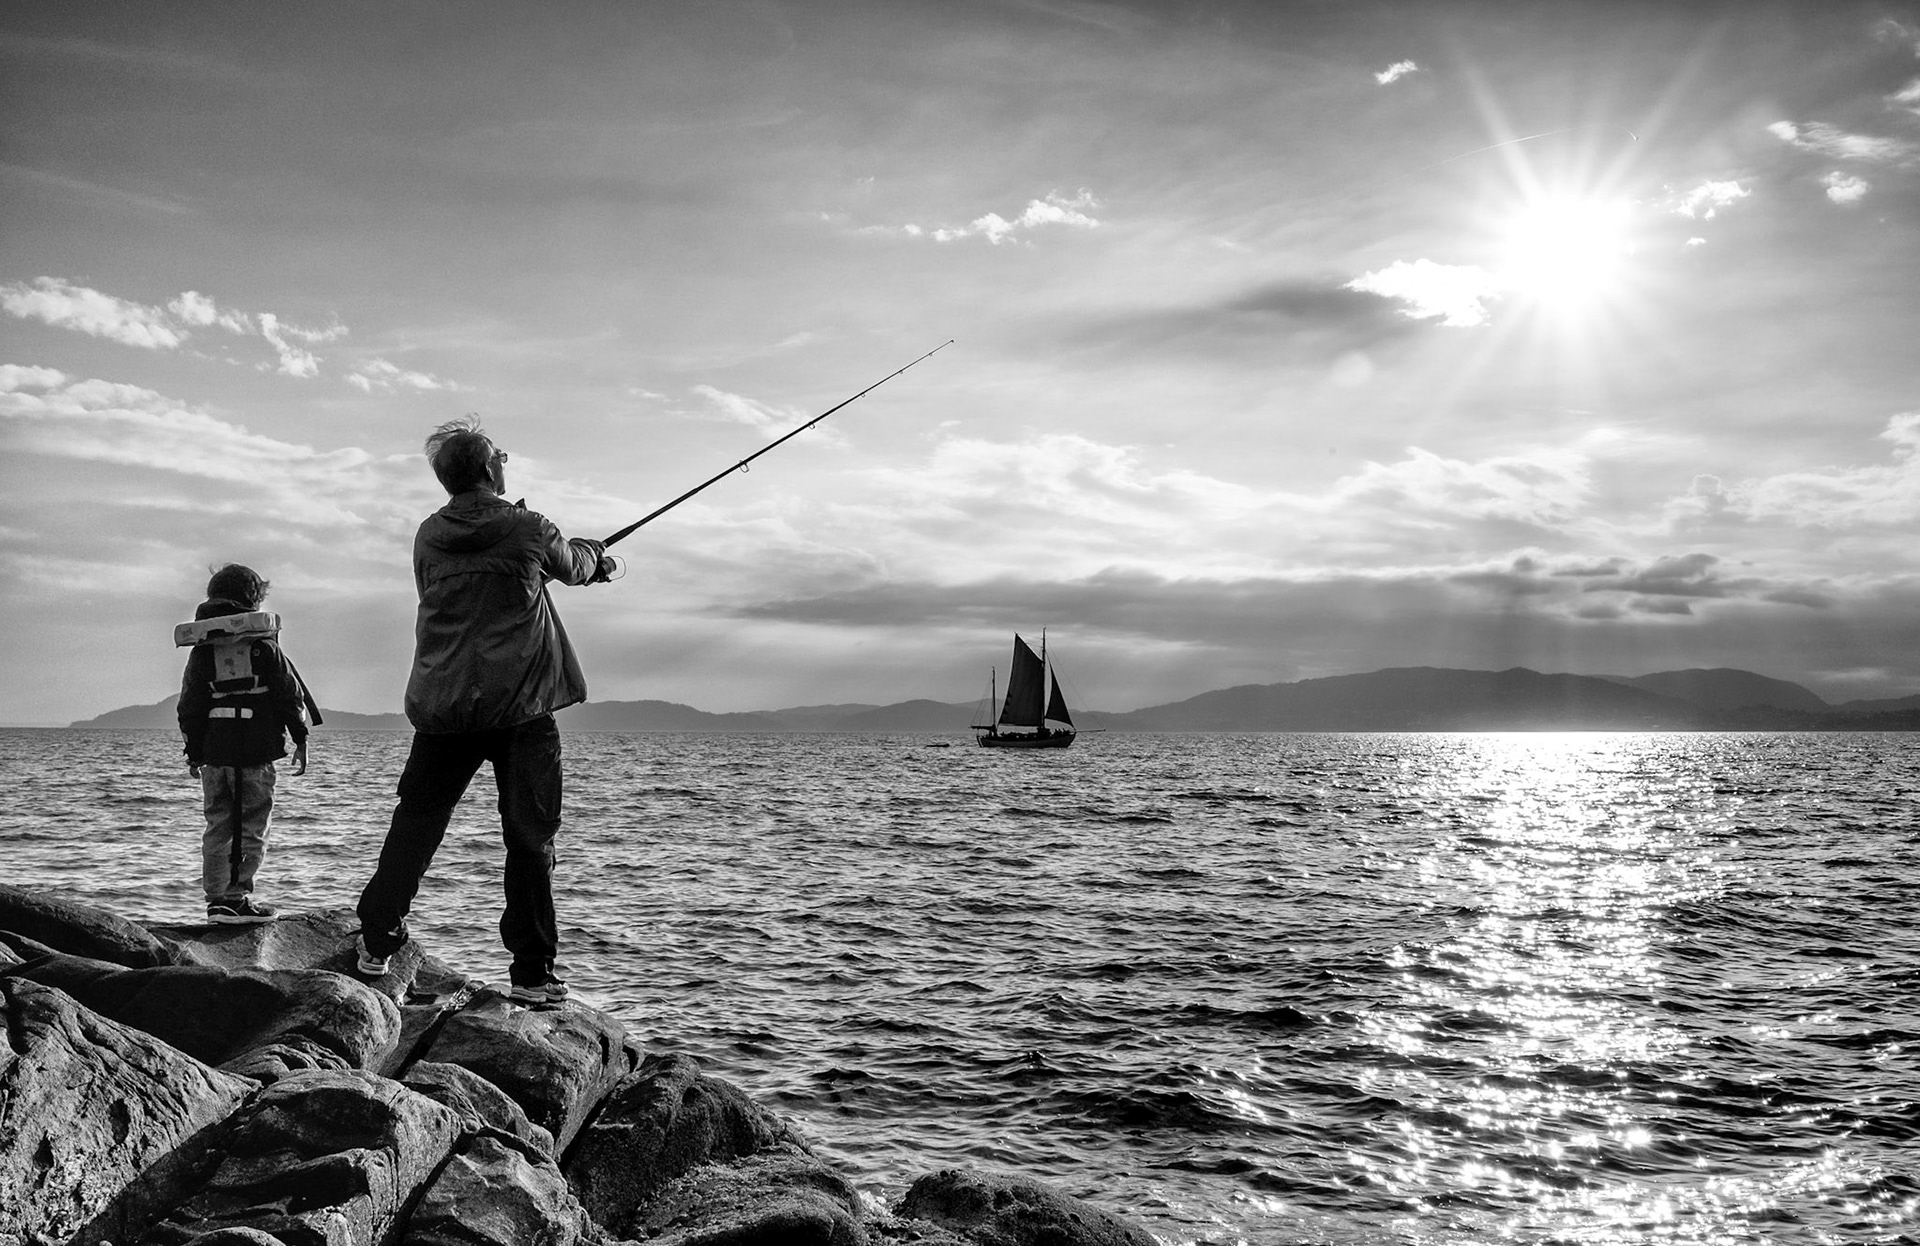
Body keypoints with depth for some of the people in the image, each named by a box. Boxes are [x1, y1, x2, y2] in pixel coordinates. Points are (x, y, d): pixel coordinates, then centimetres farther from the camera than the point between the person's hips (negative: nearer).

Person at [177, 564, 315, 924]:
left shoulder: (202, 651, 7)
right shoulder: (264, 647, -3)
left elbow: (189, 705, 9)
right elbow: (290, 695, -2)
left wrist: (194, 751, 17)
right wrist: (300, 739, 7)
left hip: (213, 750, 4)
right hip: (256, 750, -4)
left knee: (217, 826, 10)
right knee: (251, 827, 1)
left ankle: (216, 899, 11)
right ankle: (236, 897, -3)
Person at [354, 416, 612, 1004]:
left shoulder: (428, 537, 7)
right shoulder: (528, 530, -5)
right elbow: (574, 567, 14)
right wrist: (595, 551, 39)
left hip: (441, 706, 4)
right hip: (520, 706, -4)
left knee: (415, 823, 16)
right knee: (530, 838, 2)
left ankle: (376, 945, 19)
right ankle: (533, 972, 4)